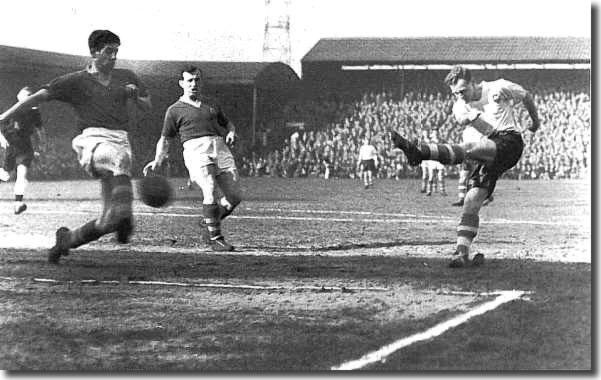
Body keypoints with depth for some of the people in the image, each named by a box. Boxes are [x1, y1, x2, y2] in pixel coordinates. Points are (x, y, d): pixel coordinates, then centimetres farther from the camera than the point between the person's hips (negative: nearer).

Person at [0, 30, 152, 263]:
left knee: (110, 219, -3)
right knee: (120, 159, -43)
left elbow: (147, 107, 28)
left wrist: (135, 96, 4)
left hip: (121, 140, 4)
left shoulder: (126, 78, 20)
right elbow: (39, 96, 0)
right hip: (93, 139, -4)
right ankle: (125, 215, -56)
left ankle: (66, 239, 20)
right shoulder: (75, 81, 8)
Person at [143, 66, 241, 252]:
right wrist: (158, 160, -1)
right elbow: (165, 139, 15)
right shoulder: (175, 109, 14)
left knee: (234, 197, -4)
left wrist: (231, 132, 11)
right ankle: (214, 238, -15)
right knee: (210, 193, -23)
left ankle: (207, 224, 18)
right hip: (196, 149, -4)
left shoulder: (212, 104, 26)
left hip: (220, 147, 5)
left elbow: (227, 123, 35)